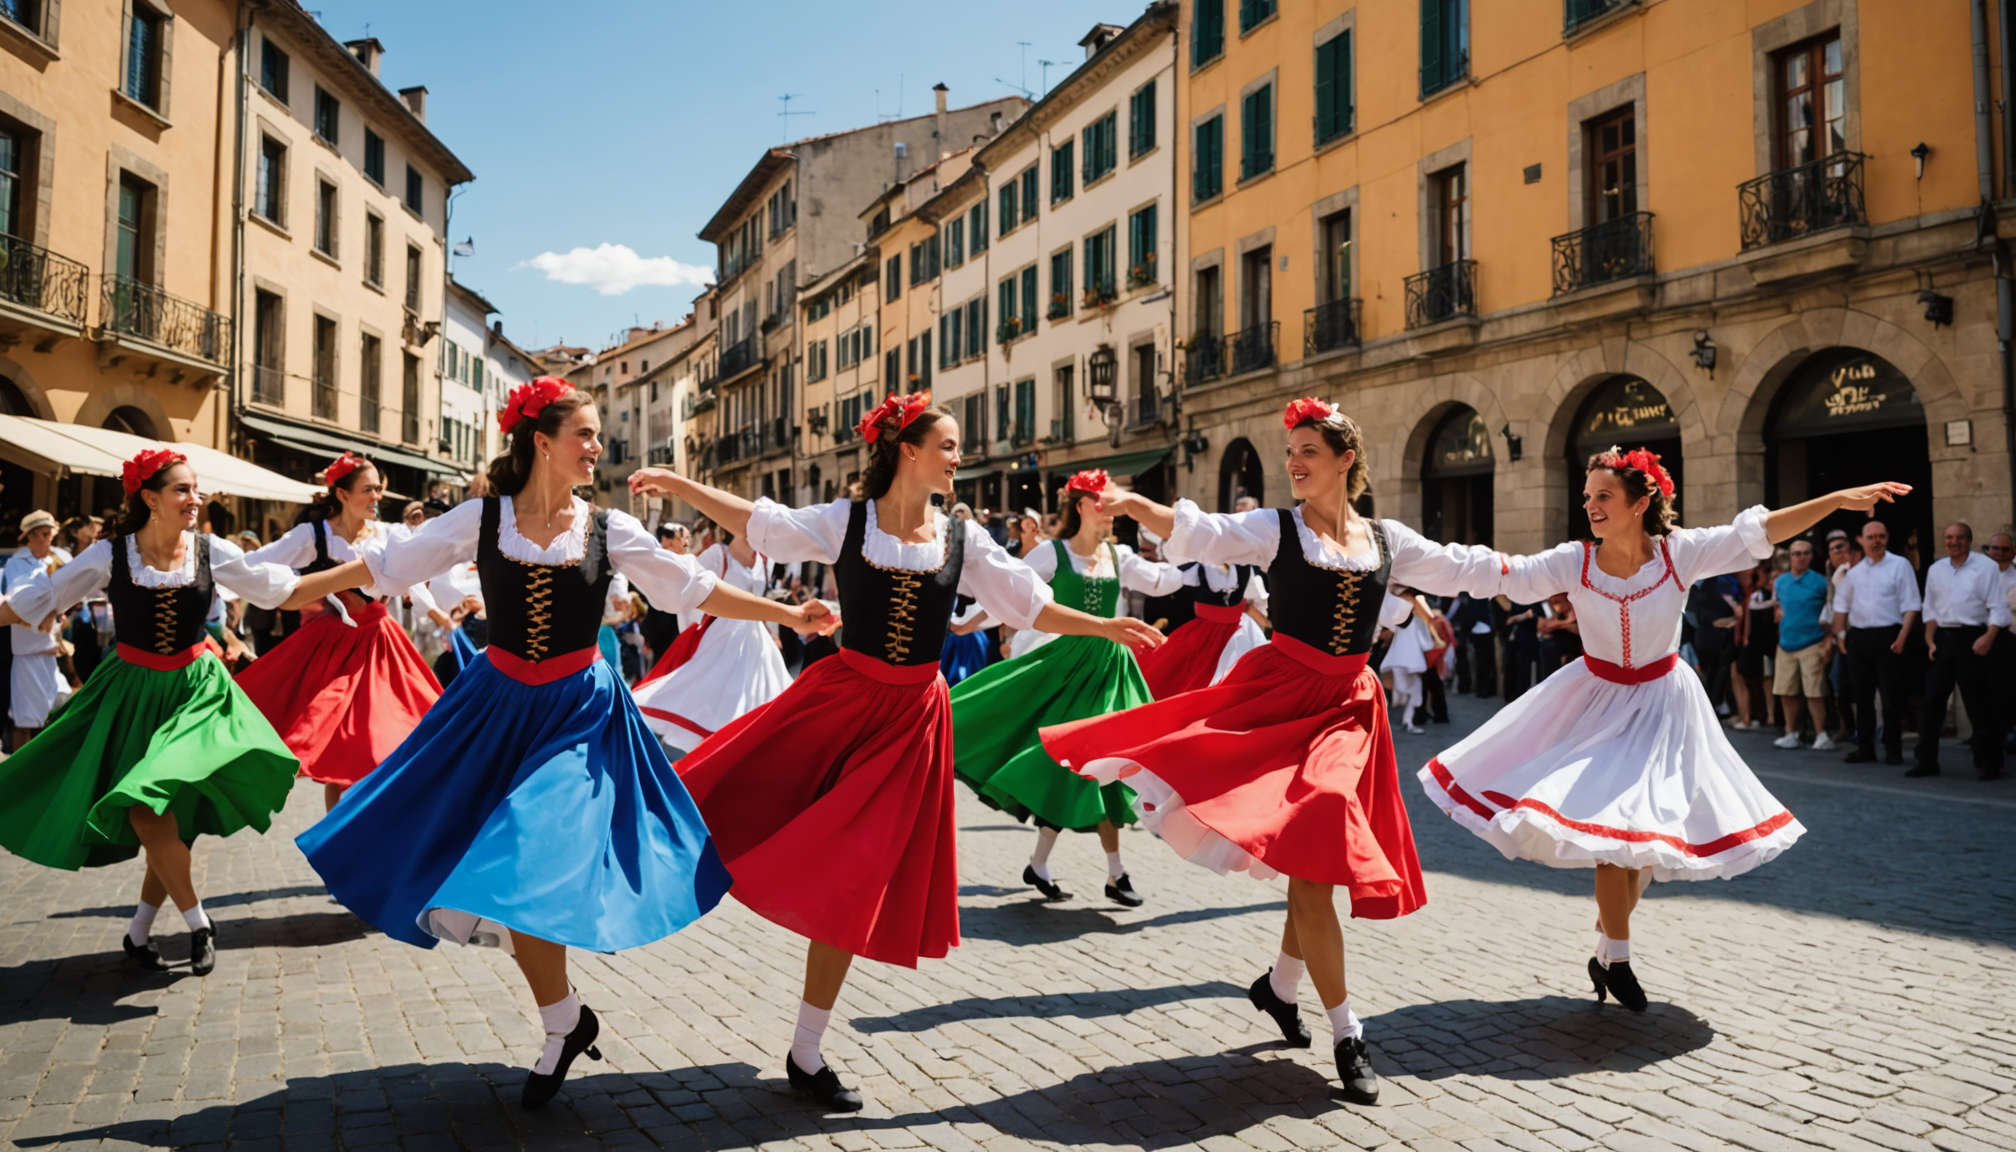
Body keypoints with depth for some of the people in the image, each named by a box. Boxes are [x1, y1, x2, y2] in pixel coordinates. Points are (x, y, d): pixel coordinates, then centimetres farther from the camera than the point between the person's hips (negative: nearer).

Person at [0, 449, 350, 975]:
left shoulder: (212, 552, -4)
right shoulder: (110, 556, -8)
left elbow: (286, 591, 1)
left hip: (195, 690, 1)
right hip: (131, 693, -1)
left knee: (171, 813, -2)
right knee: (146, 814, -10)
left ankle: (139, 932, 17)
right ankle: (197, 922, 8)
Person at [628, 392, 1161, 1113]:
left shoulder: (963, 539, 2)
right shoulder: (845, 521, -4)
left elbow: (1030, 606, 6)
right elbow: (757, 523, 1)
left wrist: (1108, 628, 2)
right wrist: (676, 485, -5)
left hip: (911, 717, 1)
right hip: (837, 699, -1)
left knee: (852, 885, 6)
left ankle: (807, 1058, 18)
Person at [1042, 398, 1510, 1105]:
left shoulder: (1388, 541, 11)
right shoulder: (1274, 529, 0)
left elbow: (1461, 569, 22)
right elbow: (1203, 535, -14)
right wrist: (1136, 506, -30)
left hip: (1348, 708, 4)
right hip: (1280, 696, -4)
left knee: (1322, 859, 5)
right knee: (1312, 861, -12)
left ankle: (1279, 986, 32)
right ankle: (1345, 1033, 0)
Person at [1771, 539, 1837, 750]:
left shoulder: (1820, 582, -4)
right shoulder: (1780, 582, 10)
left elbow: (1831, 612, -1)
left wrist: (1829, 640, -9)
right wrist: (1777, 611, 3)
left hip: (1811, 644, -5)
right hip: (1786, 643, 5)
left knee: (1815, 692, -5)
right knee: (1786, 692, 7)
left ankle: (1821, 735, 2)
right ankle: (1791, 734, 16)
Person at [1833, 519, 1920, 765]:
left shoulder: (1900, 565, -1)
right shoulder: (1855, 571, 13)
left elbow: (1911, 604, -6)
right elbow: (1841, 604, 19)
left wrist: (1902, 636, -14)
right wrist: (1841, 633, 9)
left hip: (1887, 636, -5)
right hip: (1858, 637, 5)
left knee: (1891, 696, -2)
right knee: (1862, 696, 9)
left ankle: (1893, 750, 5)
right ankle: (1864, 748, 16)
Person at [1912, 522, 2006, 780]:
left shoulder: (1986, 567, -2)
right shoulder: (1936, 570, 12)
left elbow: (1998, 608, -7)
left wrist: (1988, 638, -19)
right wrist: (1930, 640, 3)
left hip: (1972, 640, -4)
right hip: (1942, 639, 4)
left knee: (1979, 705, 0)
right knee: (1931, 702, 4)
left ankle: (1987, 764, 9)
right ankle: (1926, 760, 10)